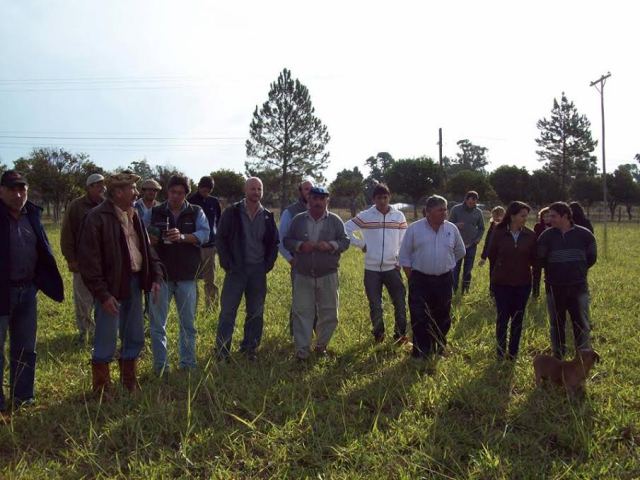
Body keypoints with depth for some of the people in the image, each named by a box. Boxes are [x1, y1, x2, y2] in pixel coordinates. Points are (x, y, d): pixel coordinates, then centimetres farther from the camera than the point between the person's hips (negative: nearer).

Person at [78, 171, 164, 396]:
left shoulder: (134, 215, 11)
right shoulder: (97, 217, -13)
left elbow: (147, 247, 15)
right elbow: (88, 259, -16)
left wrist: (156, 276, 2)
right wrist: (102, 293, -19)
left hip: (134, 284, 7)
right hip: (112, 289, -7)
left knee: (134, 339, 16)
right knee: (106, 343, 1)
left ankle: (130, 384, 32)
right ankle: (102, 391, 16)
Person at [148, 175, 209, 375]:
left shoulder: (196, 212, 4)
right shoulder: (155, 213, 6)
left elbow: (204, 234, -10)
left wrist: (183, 237, -27)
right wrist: (149, 240, -18)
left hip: (186, 276, 0)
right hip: (160, 275, 0)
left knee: (188, 323, 9)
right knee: (157, 323, 3)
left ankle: (188, 364, 22)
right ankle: (160, 365, 14)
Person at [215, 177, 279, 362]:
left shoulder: (267, 216, 7)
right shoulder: (232, 213, -3)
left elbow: (273, 243, 13)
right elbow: (220, 239, -2)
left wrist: (268, 265, 1)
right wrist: (228, 264, -8)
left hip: (258, 270, 3)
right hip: (236, 269, -3)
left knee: (256, 312, 8)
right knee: (228, 311, -3)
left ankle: (250, 348, 20)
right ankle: (222, 350, 5)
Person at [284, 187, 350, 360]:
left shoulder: (335, 221, 2)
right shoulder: (298, 220, 5)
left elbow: (345, 241, 2)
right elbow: (287, 241, 5)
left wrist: (330, 245, -18)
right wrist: (300, 245, -15)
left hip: (328, 276, 0)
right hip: (303, 276, 0)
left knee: (329, 313, 6)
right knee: (302, 312, -1)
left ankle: (321, 345, 25)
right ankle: (302, 350, 6)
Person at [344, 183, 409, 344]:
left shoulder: (399, 216, 0)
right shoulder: (365, 216, -5)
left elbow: (404, 242, 5)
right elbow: (346, 229, -2)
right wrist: (361, 244, -4)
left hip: (392, 267, 1)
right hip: (371, 269, 0)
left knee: (400, 302, 0)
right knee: (375, 305, 9)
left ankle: (400, 334, 16)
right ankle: (378, 334, 28)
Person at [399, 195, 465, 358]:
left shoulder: (452, 229, 2)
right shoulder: (414, 229, -6)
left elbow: (459, 252, 17)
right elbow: (404, 256, -1)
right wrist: (412, 279, -2)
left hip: (444, 280, 3)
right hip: (420, 280, -3)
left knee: (442, 317, 12)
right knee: (419, 319, -1)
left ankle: (439, 349, 27)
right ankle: (420, 354, 9)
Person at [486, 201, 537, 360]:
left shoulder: (530, 235, -4)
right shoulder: (498, 233, -8)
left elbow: (534, 259, 2)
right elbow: (491, 256, 1)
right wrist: (503, 266, 4)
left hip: (523, 283, 2)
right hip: (502, 282, -2)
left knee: (517, 319, 9)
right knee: (502, 317, 4)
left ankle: (513, 353, 21)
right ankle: (500, 353, 18)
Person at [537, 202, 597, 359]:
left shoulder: (584, 235, -5)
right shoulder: (546, 236, -5)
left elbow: (591, 258, 7)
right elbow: (540, 259, 2)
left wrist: (578, 270, 8)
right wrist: (554, 272, 8)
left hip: (578, 287, -1)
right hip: (554, 288, 1)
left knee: (582, 324, 2)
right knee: (556, 325, 10)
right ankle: (558, 358, 23)